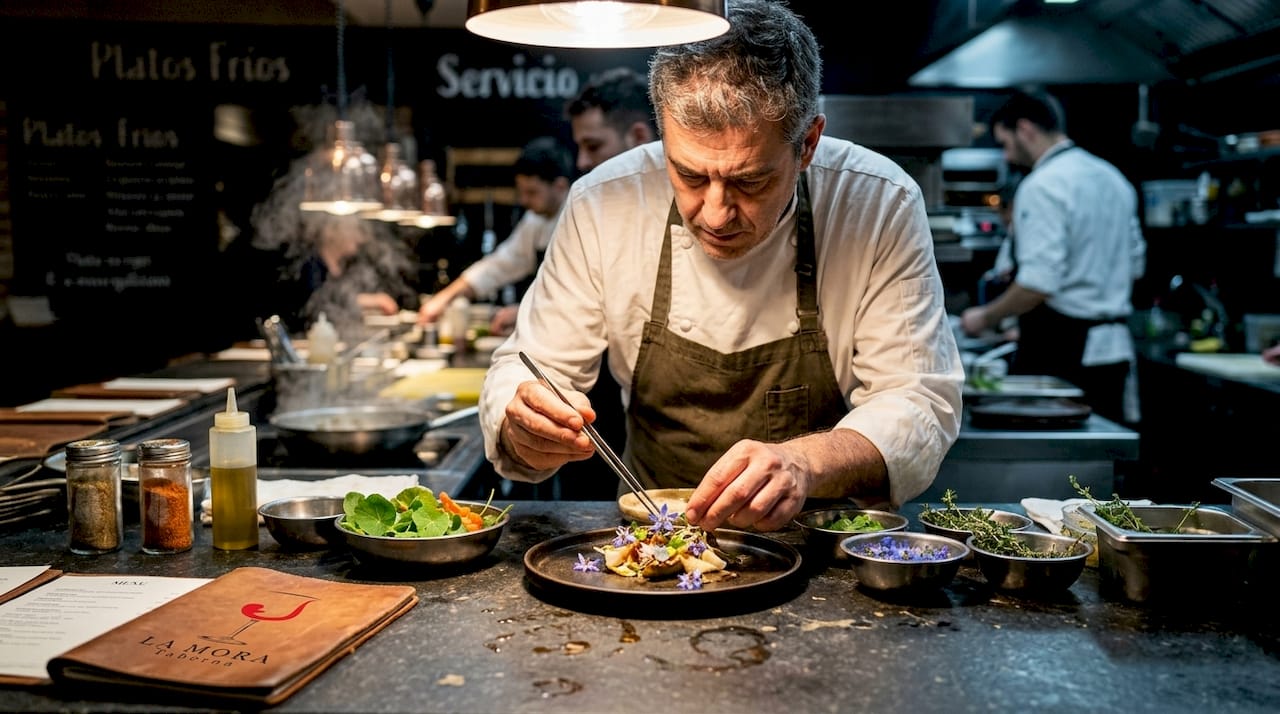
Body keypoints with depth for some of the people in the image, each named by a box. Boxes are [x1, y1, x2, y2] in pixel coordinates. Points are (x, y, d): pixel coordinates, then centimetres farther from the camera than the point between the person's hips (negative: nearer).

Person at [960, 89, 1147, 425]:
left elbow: (1039, 281, -21)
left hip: (1059, 347, -9)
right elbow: (1134, 263, 20)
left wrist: (987, 317, -8)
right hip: (1114, 345, 9)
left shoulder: (1042, 186, -14)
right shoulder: (1112, 178, 14)